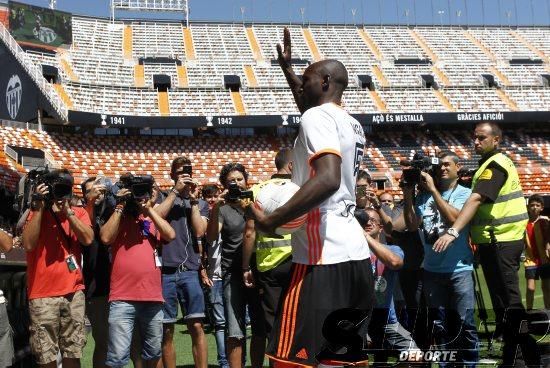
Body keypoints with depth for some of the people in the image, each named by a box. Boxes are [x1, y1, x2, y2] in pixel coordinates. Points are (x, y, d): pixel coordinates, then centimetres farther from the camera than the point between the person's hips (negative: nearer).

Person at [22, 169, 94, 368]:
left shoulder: (79, 213, 8)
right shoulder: (36, 213, 3)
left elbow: (88, 239, -9)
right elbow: (28, 244, -13)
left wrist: (67, 210, -11)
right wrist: (38, 207, -14)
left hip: (73, 291, 2)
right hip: (43, 293, -2)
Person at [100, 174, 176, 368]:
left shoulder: (152, 219, 16)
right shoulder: (117, 217, 7)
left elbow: (171, 235, -3)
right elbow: (106, 238, -12)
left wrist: (149, 209, -4)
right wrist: (119, 207, -8)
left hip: (153, 297, 4)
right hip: (123, 298, -4)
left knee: (153, 352, 17)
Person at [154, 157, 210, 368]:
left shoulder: (201, 204, 15)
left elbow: (199, 231, -1)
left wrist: (193, 200, -1)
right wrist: (175, 191, -7)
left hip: (190, 270, 1)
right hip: (165, 270, -1)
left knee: (196, 326, -5)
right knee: (167, 330, 4)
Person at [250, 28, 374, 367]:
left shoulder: (318, 115, -9)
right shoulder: (353, 125, 18)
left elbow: (327, 179, -26)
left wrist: (272, 220, -20)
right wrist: (287, 69, 45)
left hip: (323, 257, -9)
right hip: (355, 253, 10)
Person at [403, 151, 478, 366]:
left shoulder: (464, 193, -1)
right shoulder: (424, 196, 6)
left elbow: (454, 218, -18)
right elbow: (413, 225, 0)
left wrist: (433, 190, -15)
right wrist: (408, 195, -8)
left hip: (459, 269, -3)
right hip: (432, 270, 3)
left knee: (464, 322, 0)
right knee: (440, 324, 12)